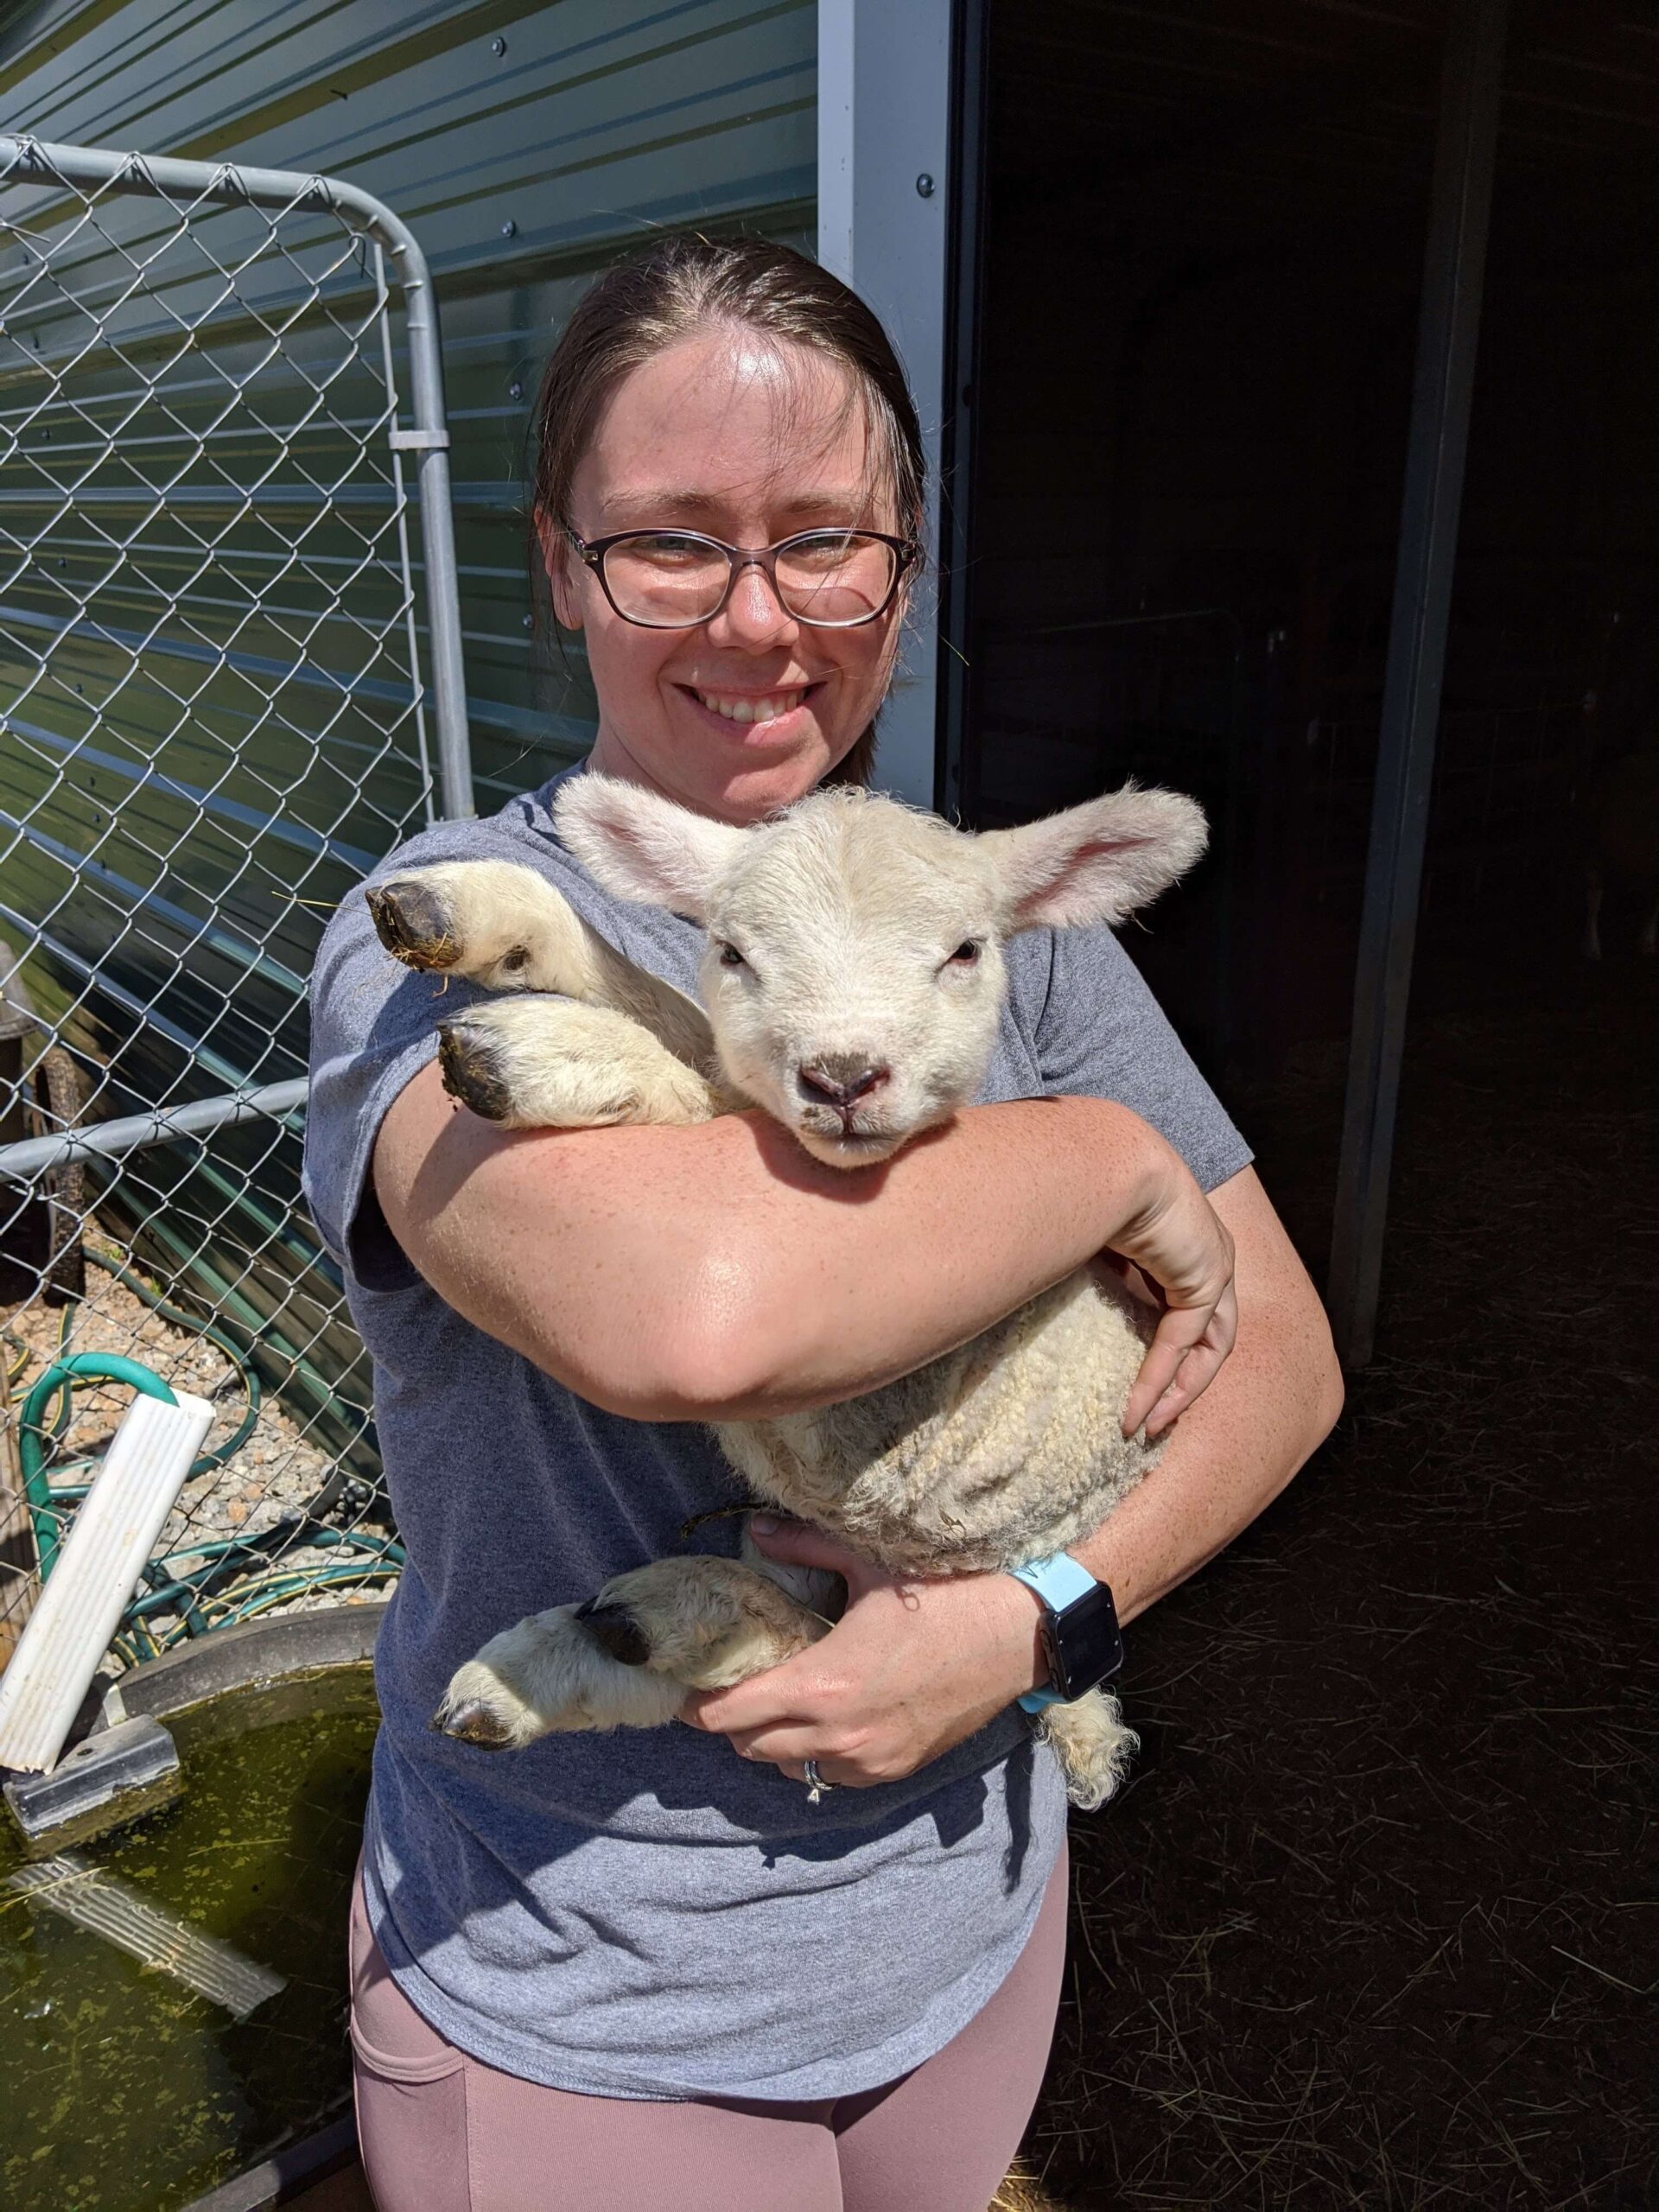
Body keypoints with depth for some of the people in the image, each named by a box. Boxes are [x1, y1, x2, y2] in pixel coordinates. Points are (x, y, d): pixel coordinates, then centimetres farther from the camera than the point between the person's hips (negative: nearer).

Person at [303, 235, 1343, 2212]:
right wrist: (1111, 1156, -25)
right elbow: (683, 1306, -41)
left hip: (970, 1906, 5)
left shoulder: (1009, 924, -6)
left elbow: (1283, 1356, -3)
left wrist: (1036, 1616, -19)